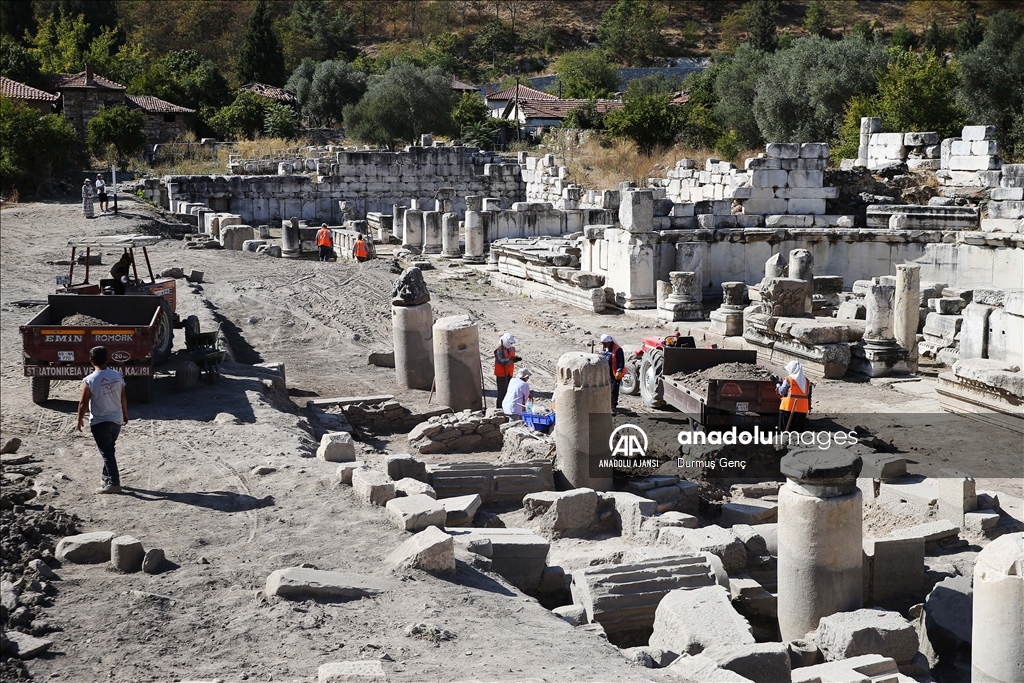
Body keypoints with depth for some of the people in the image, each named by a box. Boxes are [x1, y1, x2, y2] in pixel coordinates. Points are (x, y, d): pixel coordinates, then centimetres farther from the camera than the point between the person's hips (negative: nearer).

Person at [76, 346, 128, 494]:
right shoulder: (117, 376, -3)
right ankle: (107, 477, 31)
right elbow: (123, 398, 5)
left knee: (106, 452, 0)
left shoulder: (89, 381, -16)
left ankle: (113, 483, -1)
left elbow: (83, 403, -10)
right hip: (117, 420, 5)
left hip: (100, 422, -5)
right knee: (109, 450, 21)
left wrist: (80, 420, 5)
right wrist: (125, 414, 19)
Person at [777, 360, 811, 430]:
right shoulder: (806, 380, 7)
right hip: (802, 409, 5)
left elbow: (781, 392, -4)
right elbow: (808, 395, 8)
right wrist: (809, 407, 17)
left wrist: (778, 385, 14)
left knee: (785, 429, 3)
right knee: (799, 430, 9)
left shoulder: (788, 379, -7)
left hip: (789, 408, -5)